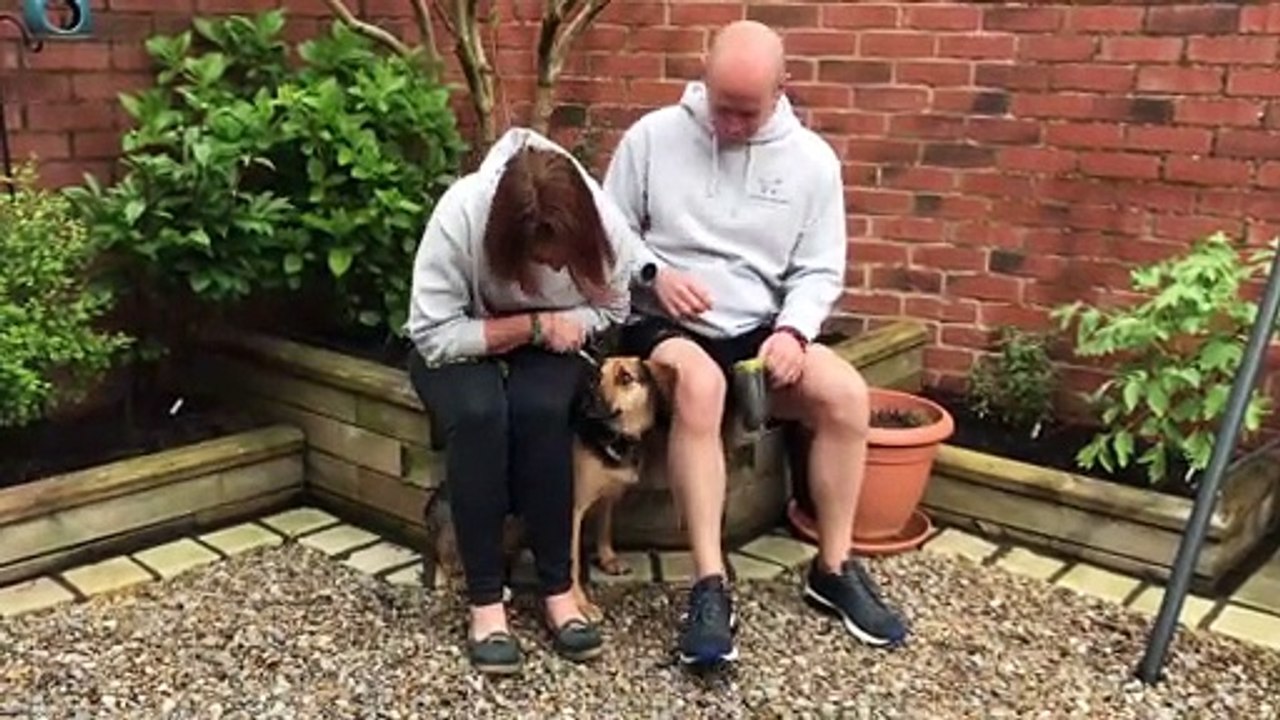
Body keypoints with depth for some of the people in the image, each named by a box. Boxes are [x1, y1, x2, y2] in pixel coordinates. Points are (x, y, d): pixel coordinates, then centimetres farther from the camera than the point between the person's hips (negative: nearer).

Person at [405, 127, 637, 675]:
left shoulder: (605, 221, -24)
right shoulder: (459, 216, -32)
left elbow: (612, 310, -7)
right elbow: (435, 336, -27)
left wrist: (562, 326, -26)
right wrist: (532, 325, -29)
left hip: (546, 348, 2)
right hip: (458, 347, -1)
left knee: (540, 409, -32)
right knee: (478, 413, -34)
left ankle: (558, 587, -18)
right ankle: (484, 601, -21)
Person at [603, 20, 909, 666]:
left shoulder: (812, 159, 1)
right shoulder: (652, 136, -4)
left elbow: (820, 271, 4)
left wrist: (794, 329, -15)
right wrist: (654, 273, -17)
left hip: (760, 330, 3)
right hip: (663, 323, -3)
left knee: (846, 393, -23)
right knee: (700, 381, -38)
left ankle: (833, 570, -4)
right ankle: (710, 584, -31)